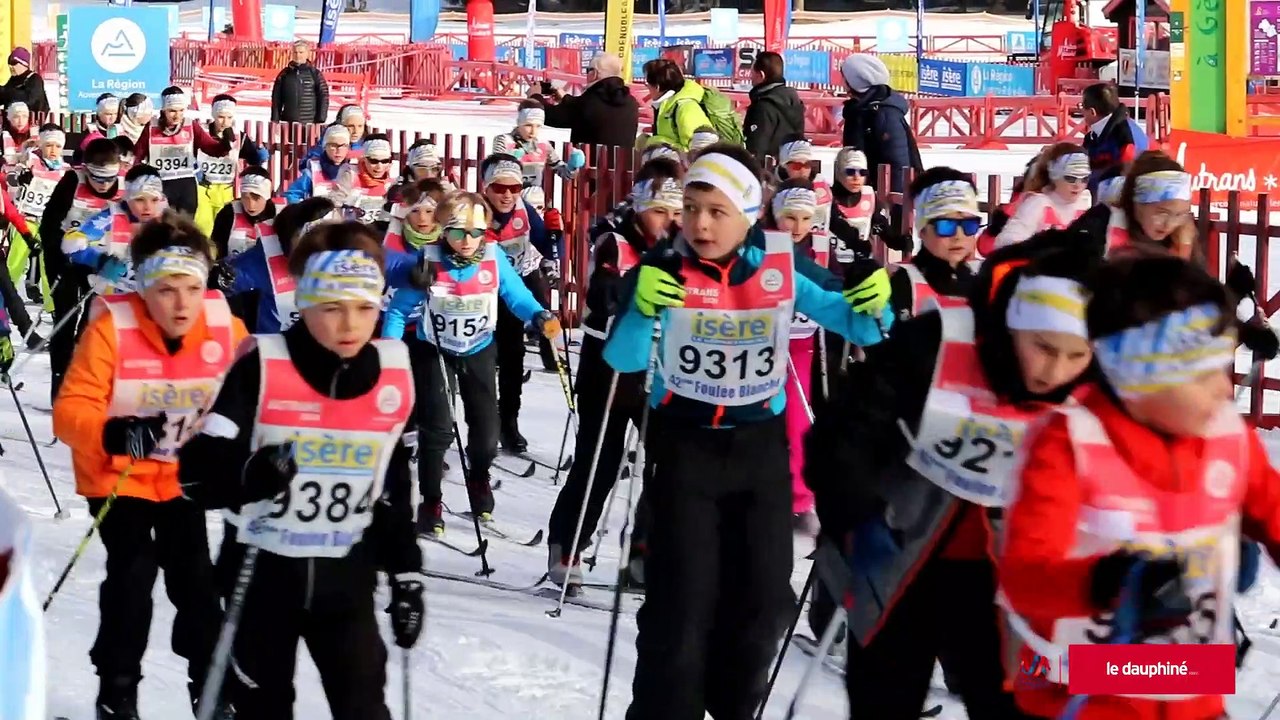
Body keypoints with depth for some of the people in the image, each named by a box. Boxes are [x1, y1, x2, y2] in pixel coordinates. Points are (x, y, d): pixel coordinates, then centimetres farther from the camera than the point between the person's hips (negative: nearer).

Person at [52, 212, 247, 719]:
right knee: (132, 577, -11)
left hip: (186, 476, 3)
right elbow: (70, 411, -25)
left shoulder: (227, 329, -15)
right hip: (119, 476, -3)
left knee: (195, 578, 6)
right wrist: (114, 434, -43)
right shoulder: (110, 329, -25)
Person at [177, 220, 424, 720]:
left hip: (347, 576, 2)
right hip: (261, 569, -2)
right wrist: (249, 475, -36)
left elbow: (398, 494, 9)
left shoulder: (395, 377, -3)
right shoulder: (261, 368, -14)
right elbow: (197, 472, -16)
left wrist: (407, 579, 8)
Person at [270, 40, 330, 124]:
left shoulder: (315, 74, 2)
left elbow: (323, 97, 0)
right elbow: (276, 99, 10)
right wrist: (275, 120, 3)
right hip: (287, 122, 2)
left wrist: (320, 120, -7)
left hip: (308, 123, -2)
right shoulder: (284, 74, 8)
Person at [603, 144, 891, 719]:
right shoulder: (665, 270, -9)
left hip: (762, 446, 3)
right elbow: (623, 360, -14)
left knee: (763, 595, 10)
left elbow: (862, 329, 2)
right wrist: (642, 309, -34)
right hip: (685, 447, -3)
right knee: (682, 599, -7)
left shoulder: (777, 271, -4)